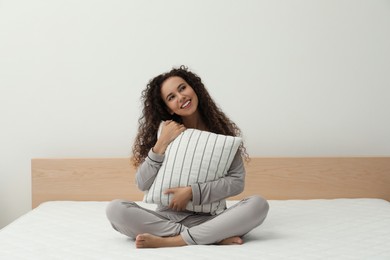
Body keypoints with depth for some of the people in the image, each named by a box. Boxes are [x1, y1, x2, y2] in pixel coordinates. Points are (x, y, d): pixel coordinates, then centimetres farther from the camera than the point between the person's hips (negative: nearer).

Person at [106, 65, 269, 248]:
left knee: (258, 205, -28)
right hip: (168, 217, 1)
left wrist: (192, 192, -17)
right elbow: (143, 184, -2)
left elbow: (237, 181, -7)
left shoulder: (220, 129, 2)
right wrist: (162, 143, -11)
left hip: (207, 218, 0)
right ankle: (215, 237, -26)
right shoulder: (164, 131, 4)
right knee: (115, 209, -26)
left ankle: (169, 241, -28)